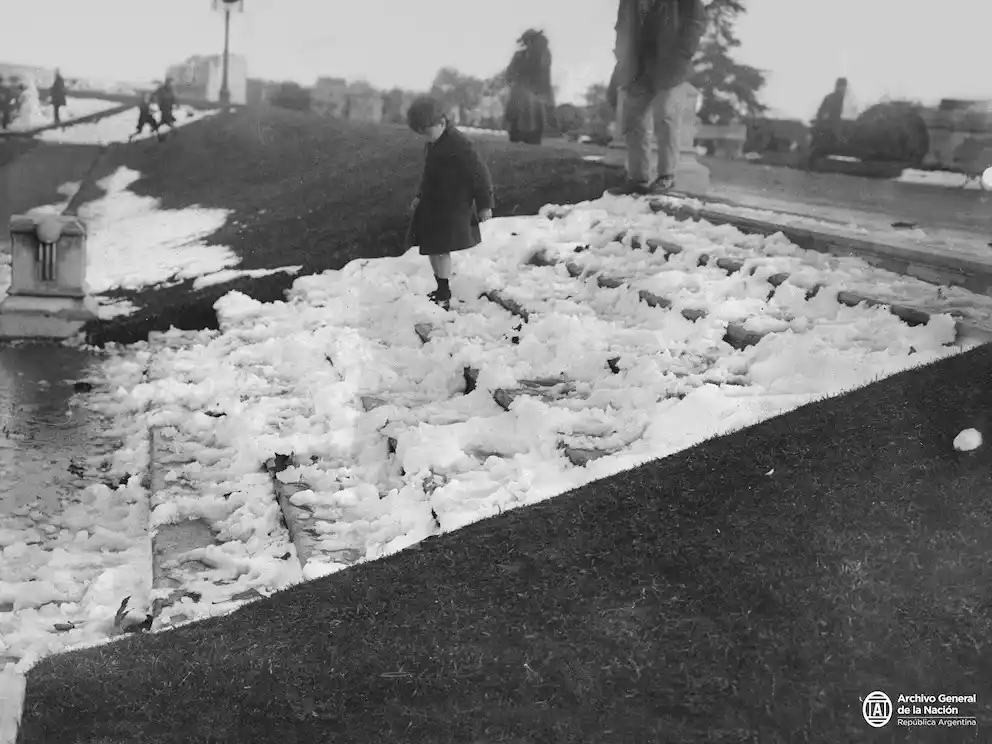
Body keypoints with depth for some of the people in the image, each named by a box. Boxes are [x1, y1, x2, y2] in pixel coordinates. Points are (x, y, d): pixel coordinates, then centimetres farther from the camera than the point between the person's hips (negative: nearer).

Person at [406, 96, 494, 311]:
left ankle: (444, 298, -3)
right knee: (433, 250, 12)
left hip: (451, 210, -9)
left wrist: (484, 204, -12)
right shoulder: (432, 145, 9)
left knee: (440, 250, -10)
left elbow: (480, 173, -16)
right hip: (433, 206, 9)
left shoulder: (459, 145, -19)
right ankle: (442, 290, 24)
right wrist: (420, 196, 22)